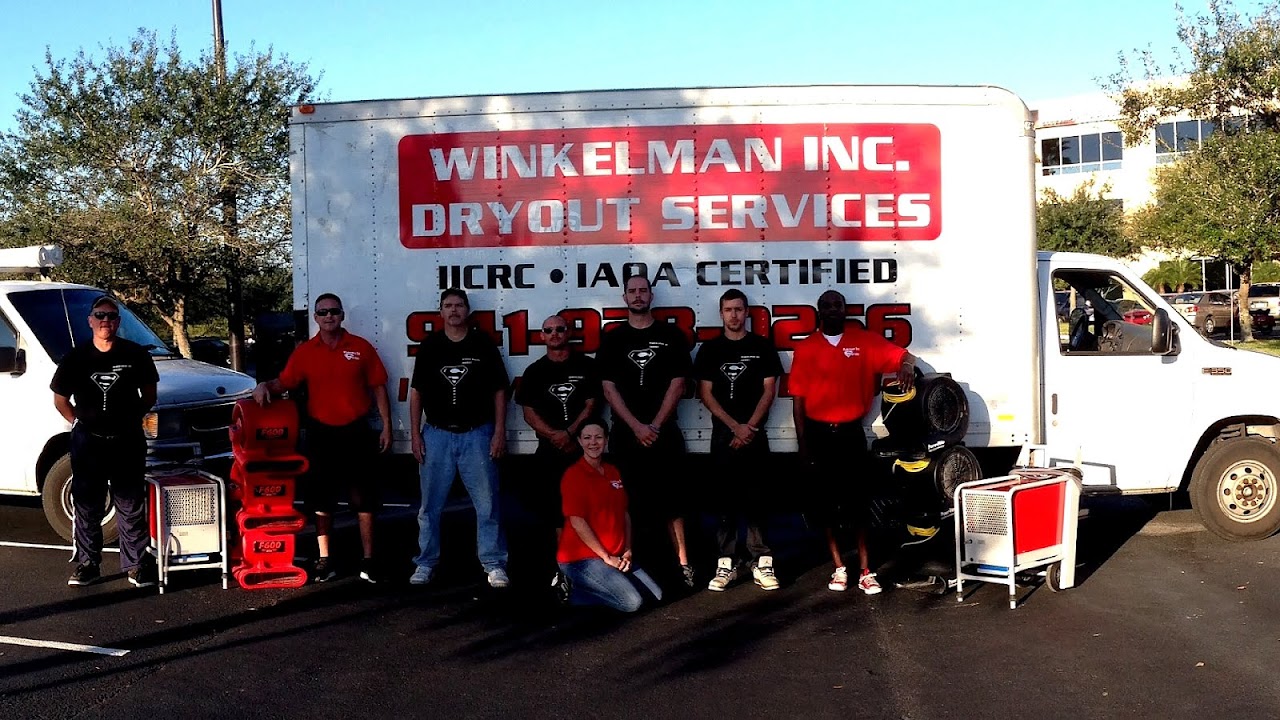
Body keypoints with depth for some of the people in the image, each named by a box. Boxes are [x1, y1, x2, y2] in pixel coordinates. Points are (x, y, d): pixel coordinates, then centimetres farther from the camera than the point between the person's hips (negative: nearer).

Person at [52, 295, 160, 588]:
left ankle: (136, 563, 12)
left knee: (131, 506, 4)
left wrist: (132, 417, 1)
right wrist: (79, 421, 2)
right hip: (88, 442, 1)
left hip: (128, 441, -1)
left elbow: (149, 395, 9)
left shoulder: (135, 354, -2)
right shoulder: (76, 358, -1)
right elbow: (60, 399, 10)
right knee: (87, 506, 7)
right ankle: (87, 563, 18)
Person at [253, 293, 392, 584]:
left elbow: (378, 388, 3)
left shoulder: (361, 347, 1)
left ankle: (368, 560, 11)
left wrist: (386, 427, -1)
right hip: (320, 434, 1)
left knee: (364, 498, 3)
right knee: (321, 498, 8)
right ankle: (324, 560, 17)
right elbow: (284, 382, 2)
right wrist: (265, 386, -20)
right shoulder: (305, 352, 3)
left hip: (356, 432, -1)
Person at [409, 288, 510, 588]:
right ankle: (426, 563, 17)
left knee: (487, 502, -1)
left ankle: (494, 564, 7)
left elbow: (499, 390, 3)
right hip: (437, 434, 2)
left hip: (477, 433, -1)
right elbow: (416, 392, 9)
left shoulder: (483, 344, 2)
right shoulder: (429, 346, 6)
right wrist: (415, 434, 3)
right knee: (431, 504, 6)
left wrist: (499, 431, -3)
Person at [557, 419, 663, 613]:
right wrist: (606, 557, -16)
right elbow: (577, 522, -17)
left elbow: (624, 514, 14)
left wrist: (627, 551, 1)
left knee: (655, 595, 2)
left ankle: (592, 587, 9)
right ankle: (576, 592, -4)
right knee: (632, 602, -21)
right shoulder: (574, 475, -12)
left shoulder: (613, 472, 12)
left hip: (615, 556, 8)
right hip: (581, 559, -8)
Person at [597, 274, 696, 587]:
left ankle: (683, 562, 4)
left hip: (664, 430, 0)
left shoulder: (671, 335, 5)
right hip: (626, 433, 1)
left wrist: (655, 425, -8)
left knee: (671, 499, 1)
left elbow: (677, 384, 0)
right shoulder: (612, 338, 6)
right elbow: (609, 388, 0)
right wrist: (636, 426, -10)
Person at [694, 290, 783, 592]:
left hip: (754, 433, -1)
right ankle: (726, 564, 3)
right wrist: (736, 426, -6)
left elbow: (768, 390, 3)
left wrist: (750, 427, -7)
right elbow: (706, 393, 3)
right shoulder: (710, 349, 7)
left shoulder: (762, 346, 6)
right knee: (725, 499, 1)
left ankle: (761, 561, 1)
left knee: (756, 498, -2)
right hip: (723, 434, 1)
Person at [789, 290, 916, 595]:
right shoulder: (806, 349, 2)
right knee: (826, 502, 6)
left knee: (857, 501, 0)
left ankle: (865, 571, 5)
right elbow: (798, 399, 2)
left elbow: (905, 356, 0)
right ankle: (839, 568, 16)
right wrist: (803, 443, -1)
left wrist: (907, 366, -25)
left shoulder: (864, 341, 1)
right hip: (819, 433, 1)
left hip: (851, 432, -1)